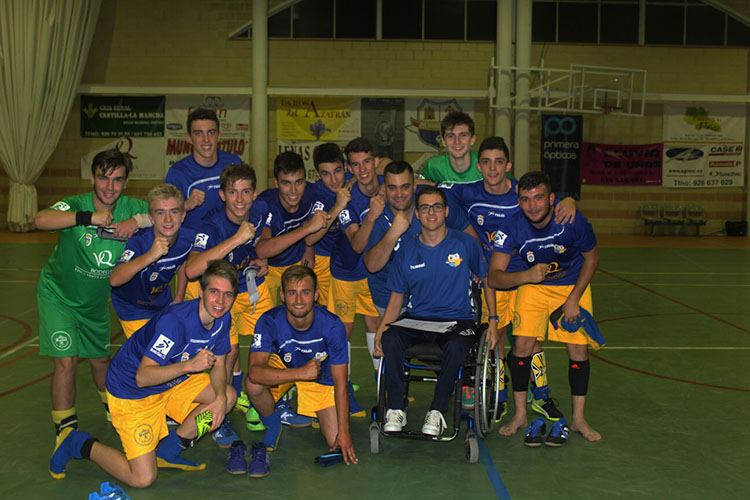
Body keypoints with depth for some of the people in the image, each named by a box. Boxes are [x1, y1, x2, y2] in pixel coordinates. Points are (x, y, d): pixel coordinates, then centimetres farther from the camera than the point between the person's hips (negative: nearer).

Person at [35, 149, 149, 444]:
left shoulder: (131, 208, -15)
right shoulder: (75, 205, -27)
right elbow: (41, 220, -46)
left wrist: (138, 221, -35)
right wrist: (89, 217, -52)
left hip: (96, 301, 4)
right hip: (58, 295, -4)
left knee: (100, 358, 19)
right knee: (66, 361, -12)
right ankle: (65, 432, 4)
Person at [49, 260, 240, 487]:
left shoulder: (223, 319, -9)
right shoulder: (174, 320, -32)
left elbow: (218, 364, 2)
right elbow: (143, 376, -34)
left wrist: (220, 397, -17)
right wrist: (189, 365, -46)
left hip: (172, 382, 7)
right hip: (131, 392, -7)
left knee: (228, 396, -8)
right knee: (142, 479, -12)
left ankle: (168, 451, 7)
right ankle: (79, 443, 11)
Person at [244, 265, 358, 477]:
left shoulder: (332, 325, -26)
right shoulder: (269, 322, -28)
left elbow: (340, 383, -21)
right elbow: (255, 371, -40)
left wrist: (344, 432, -23)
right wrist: (300, 373, -49)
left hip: (321, 377, 1)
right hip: (281, 369, -1)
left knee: (337, 443, -10)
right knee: (253, 384, -35)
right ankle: (273, 428, -3)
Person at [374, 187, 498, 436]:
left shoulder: (465, 244, 1)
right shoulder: (407, 251, 5)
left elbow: (487, 279, 12)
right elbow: (397, 296, 10)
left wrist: (493, 321, 2)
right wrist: (381, 329, -6)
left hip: (457, 320, -2)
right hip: (416, 319, 2)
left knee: (456, 346, -36)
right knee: (390, 339, -30)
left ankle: (437, 412, -18)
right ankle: (395, 410, -17)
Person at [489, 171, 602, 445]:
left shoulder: (573, 222, -26)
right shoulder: (512, 228, -25)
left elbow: (592, 258, -7)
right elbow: (494, 276, -27)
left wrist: (574, 299, -13)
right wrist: (527, 276, -45)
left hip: (574, 285, 0)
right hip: (533, 286, 0)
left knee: (578, 350, -7)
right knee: (522, 345, -12)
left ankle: (578, 418, 10)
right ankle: (520, 415, 6)